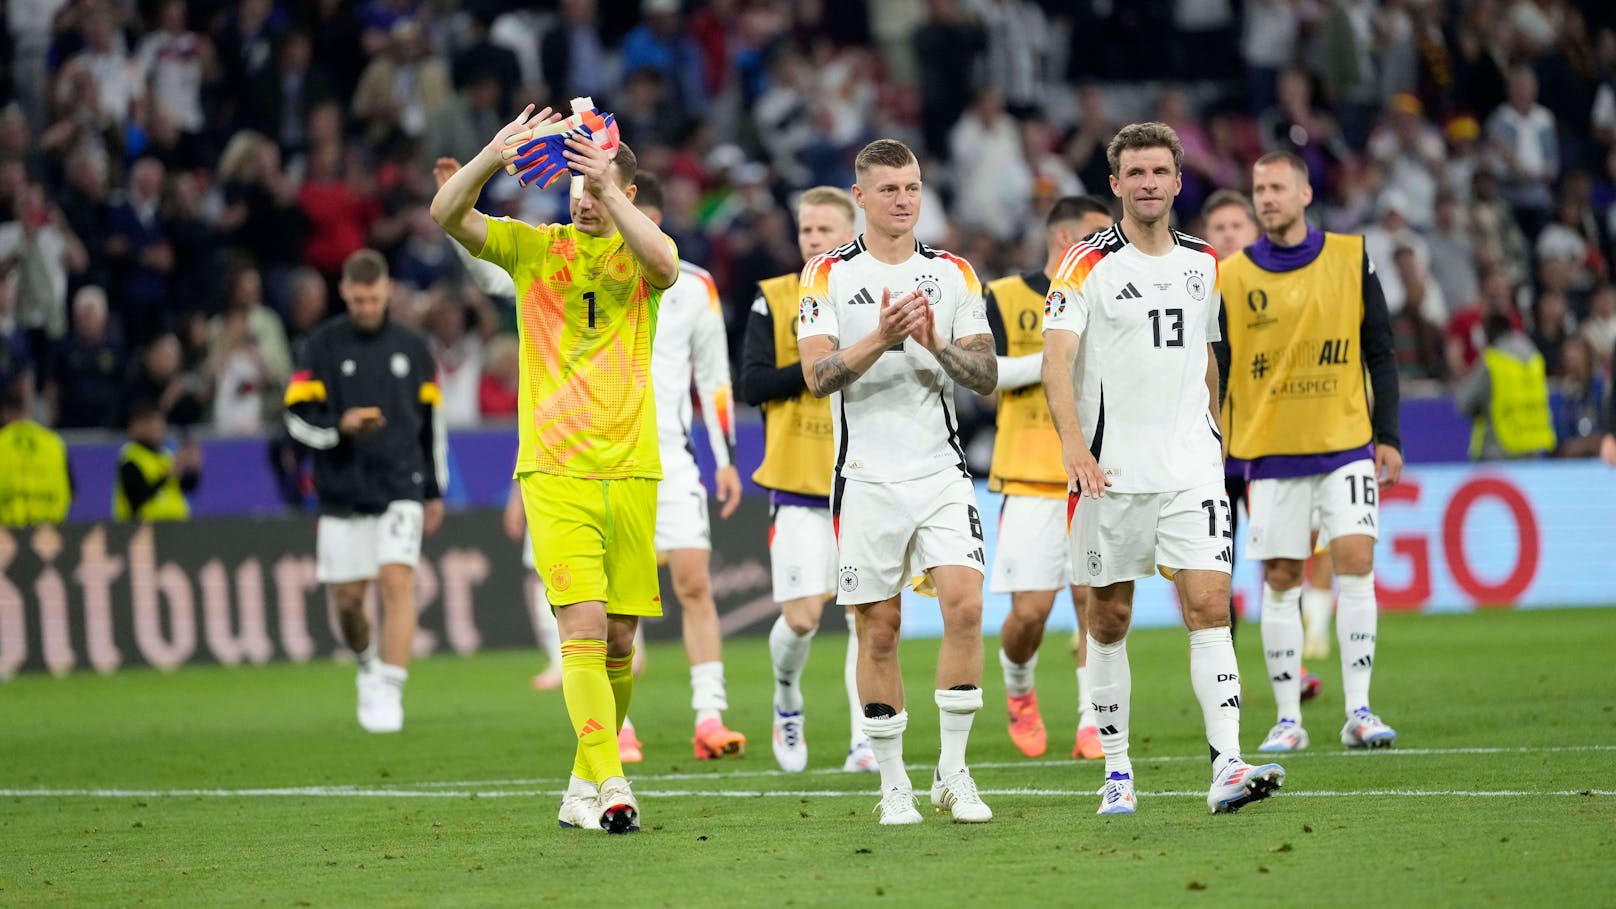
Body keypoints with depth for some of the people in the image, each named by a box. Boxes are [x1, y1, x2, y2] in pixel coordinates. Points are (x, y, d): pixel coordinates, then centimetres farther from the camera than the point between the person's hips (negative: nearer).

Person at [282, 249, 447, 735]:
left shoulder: (412, 347, 7)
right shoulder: (323, 345, 0)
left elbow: (431, 420, 16)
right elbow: (297, 416, -3)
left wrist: (435, 490, 16)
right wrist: (341, 425, -23)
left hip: (400, 489, 0)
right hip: (342, 491, 0)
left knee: (397, 581, -16)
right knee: (347, 598, 5)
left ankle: (389, 693, -17)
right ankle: (368, 664, 35)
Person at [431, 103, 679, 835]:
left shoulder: (638, 254, 6)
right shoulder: (533, 248, 7)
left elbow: (663, 262, -19)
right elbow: (446, 214, -6)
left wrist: (609, 187, -29)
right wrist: (496, 152, -22)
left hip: (631, 471, 2)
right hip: (554, 470, -2)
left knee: (619, 640, 5)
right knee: (583, 625, -15)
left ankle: (585, 785, 21)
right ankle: (610, 787, -20)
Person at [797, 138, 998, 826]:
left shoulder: (954, 273, 8)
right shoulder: (828, 275, 1)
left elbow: (985, 376, 4)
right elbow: (818, 375, -9)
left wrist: (937, 344, -15)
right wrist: (881, 338, -24)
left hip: (940, 471, 1)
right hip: (867, 478, -1)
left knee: (964, 604, -13)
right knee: (879, 628, 1)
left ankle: (952, 772, -4)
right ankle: (893, 784, 12)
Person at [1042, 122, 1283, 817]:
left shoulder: (1202, 264, 10)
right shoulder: (1087, 264, -5)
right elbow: (1057, 359, -14)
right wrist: (1073, 443, -28)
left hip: (1191, 467, 3)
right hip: (1111, 471, -3)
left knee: (1209, 606, -10)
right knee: (1109, 620, 5)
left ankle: (1227, 768, -17)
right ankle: (1116, 771, 16)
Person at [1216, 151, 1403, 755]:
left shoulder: (1351, 258, 3)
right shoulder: (1231, 278, 3)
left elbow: (1380, 353, 6)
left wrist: (1387, 437, 1)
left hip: (1346, 444, 0)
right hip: (1271, 452, 1)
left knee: (1355, 560, -11)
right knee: (1280, 579, 1)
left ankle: (1358, 711, -7)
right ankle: (1288, 719, 8)